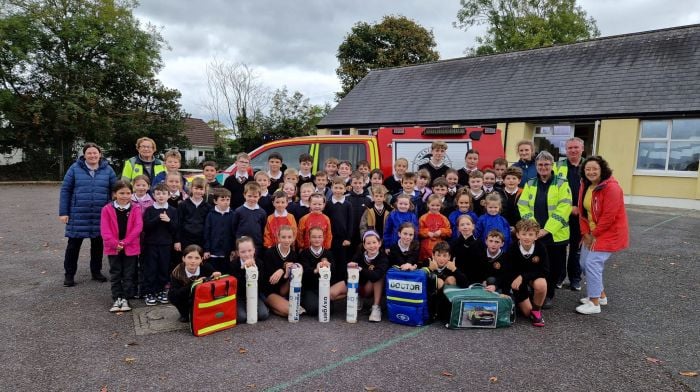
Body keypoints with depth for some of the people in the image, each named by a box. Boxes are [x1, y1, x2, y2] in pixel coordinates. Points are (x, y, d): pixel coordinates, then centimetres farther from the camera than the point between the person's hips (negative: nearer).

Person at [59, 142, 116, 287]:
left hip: (100, 215, 2)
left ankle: (96, 271, 27)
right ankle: (69, 274, 19)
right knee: (74, 244, 5)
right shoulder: (75, 168, 0)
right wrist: (63, 212, -3)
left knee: (98, 244, 11)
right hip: (78, 215, -1)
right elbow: (65, 190, 1)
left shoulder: (107, 170, 4)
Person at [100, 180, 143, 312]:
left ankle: (125, 299, 18)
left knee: (128, 275, 7)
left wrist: (124, 242, -16)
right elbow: (105, 230, -8)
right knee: (115, 274, 10)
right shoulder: (107, 209, -3)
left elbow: (138, 227, -11)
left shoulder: (135, 209, -3)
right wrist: (115, 243, -18)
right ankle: (117, 299, 18)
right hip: (113, 248, 0)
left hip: (131, 247, 0)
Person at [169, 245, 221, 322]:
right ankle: (185, 313, 1)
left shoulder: (206, 267, -23)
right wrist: (193, 284, -41)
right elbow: (174, 294, -33)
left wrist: (216, 277, -40)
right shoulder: (176, 273, -24)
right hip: (185, 298, -1)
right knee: (172, 296, -28)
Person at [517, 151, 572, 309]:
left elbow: (563, 209, -11)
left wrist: (547, 229, -18)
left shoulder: (561, 184, -2)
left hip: (555, 235, -2)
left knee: (554, 267, 7)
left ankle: (548, 295, 26)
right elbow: (523, 207, 1)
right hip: (534, 235, 2)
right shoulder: (530, 184, 8)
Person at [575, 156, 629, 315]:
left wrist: (595, 234, -15)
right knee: (585, 263, 11)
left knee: (593, 263, -14)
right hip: (591, 234, 9)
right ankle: (601, 295, 30)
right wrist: (586, 233, -2)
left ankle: (595, 303, -2)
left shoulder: (611, 188, -21)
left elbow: (609, 216, -23)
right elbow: (583, 211, 7)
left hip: (609, 233, -9)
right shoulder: (585, 186, 5)